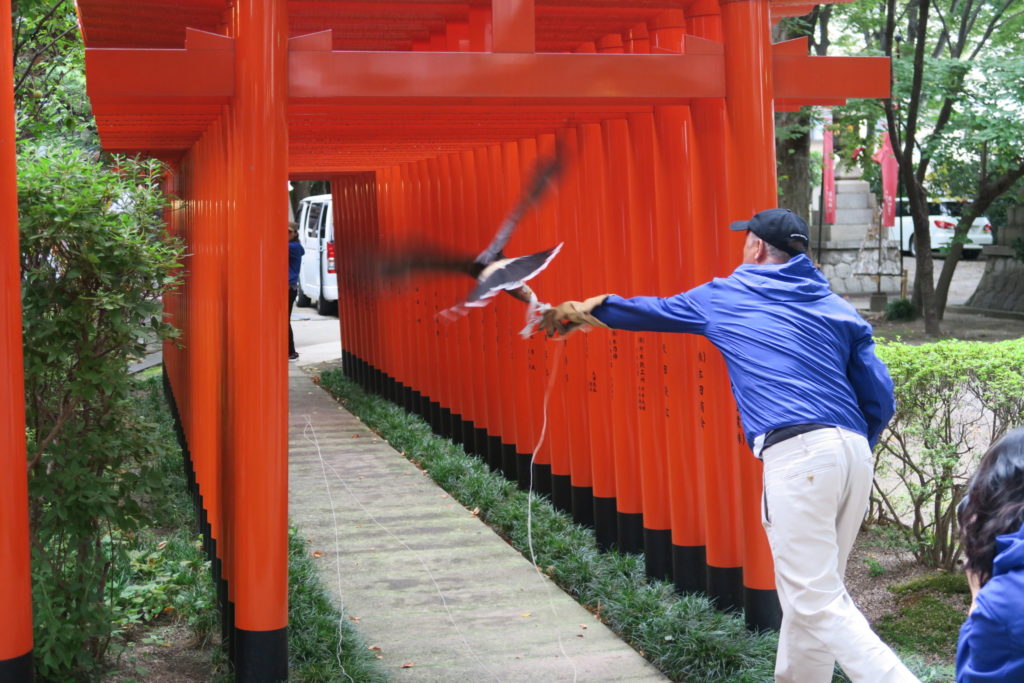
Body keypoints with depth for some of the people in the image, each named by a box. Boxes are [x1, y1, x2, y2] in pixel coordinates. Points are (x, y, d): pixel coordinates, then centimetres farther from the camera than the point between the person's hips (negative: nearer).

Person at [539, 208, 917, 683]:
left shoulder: (723, 296, 14)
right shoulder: (839, 310, 20)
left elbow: (652, 310, 30)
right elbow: (881, 399, 15)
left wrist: (585, 312, 46)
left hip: (796, 454, -6)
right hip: (856, 455, 6)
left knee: (819, 604, -6)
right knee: (809, 594, 17)